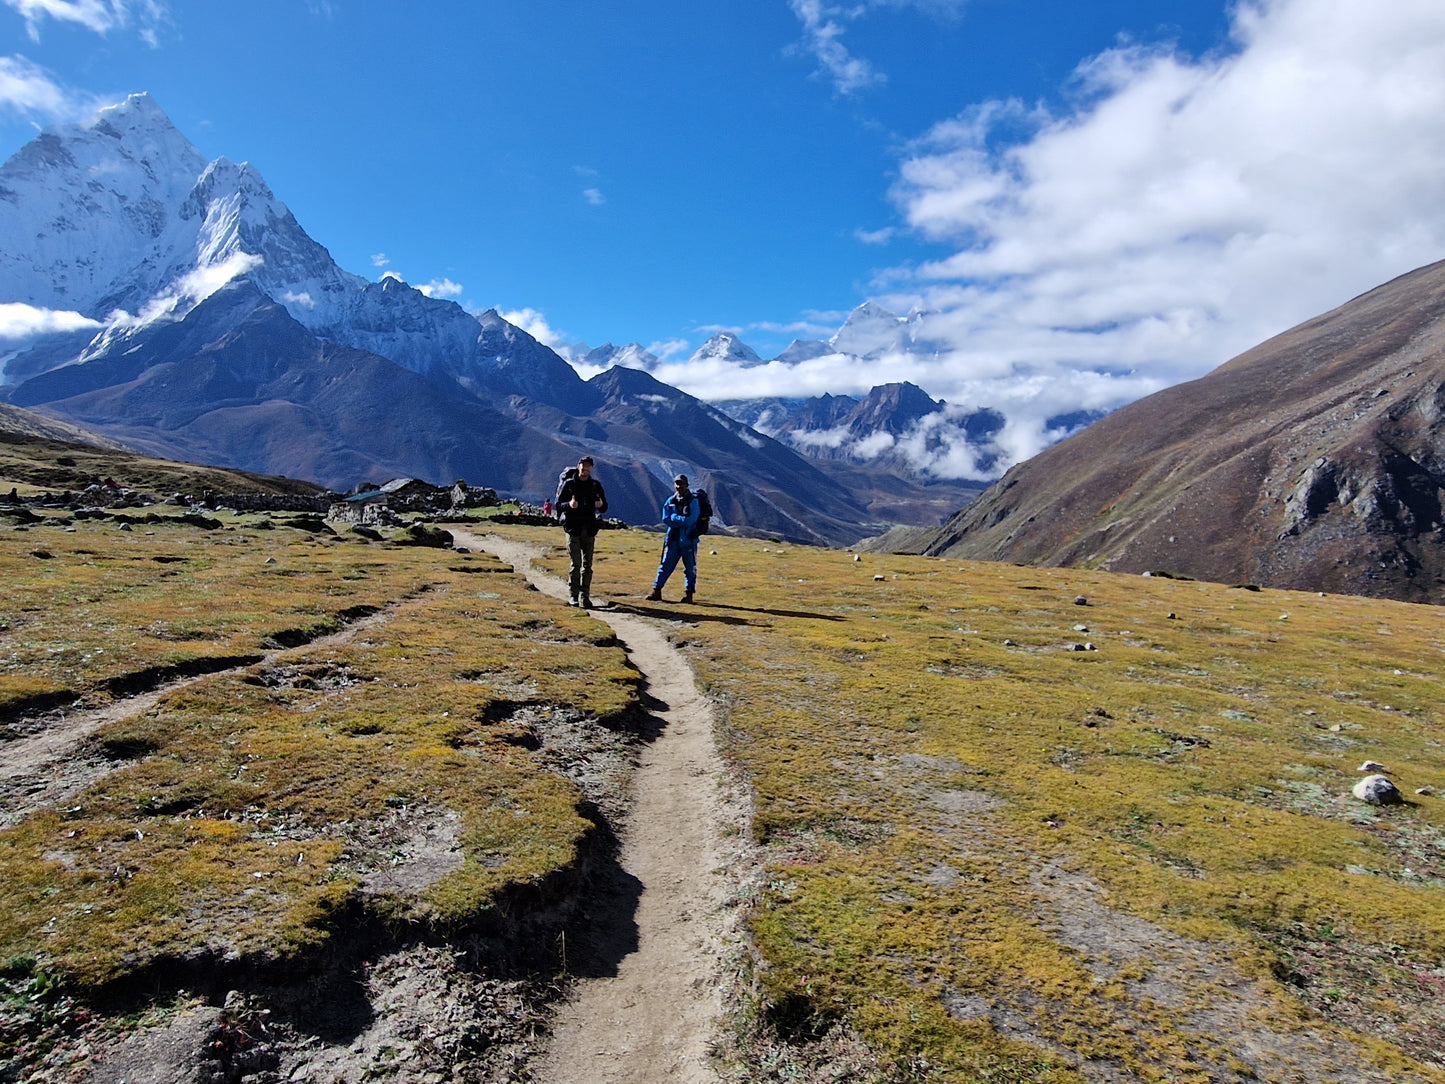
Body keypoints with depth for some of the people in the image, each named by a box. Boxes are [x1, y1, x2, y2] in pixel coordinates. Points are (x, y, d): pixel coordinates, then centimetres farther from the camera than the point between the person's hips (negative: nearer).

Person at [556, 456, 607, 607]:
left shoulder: (596, 485, 11)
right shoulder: (569, 484, 4)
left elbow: (604, 508, 14)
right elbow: (558, 505, 1)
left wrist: (601, 504, -10)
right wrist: (569, 505, -20)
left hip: (589, 530, 3)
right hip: (573, 528, -3)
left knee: (587, 564, 2)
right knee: (576, 563, -7)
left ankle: (585, 596, 7)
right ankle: (573, 596, 0)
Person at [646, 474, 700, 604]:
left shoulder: (693, 501, -6)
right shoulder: (670, 501, 8)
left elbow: (690, 521, -16)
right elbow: (666, 520, 0)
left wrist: (674, 518, -8)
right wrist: (682, 520, -10)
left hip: (689, 539, -4)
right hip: (673, 538, 4)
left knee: (690, 568, 5)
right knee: (666, 565, 4)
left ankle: (688, 594, 14)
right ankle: (657, 591, 7)